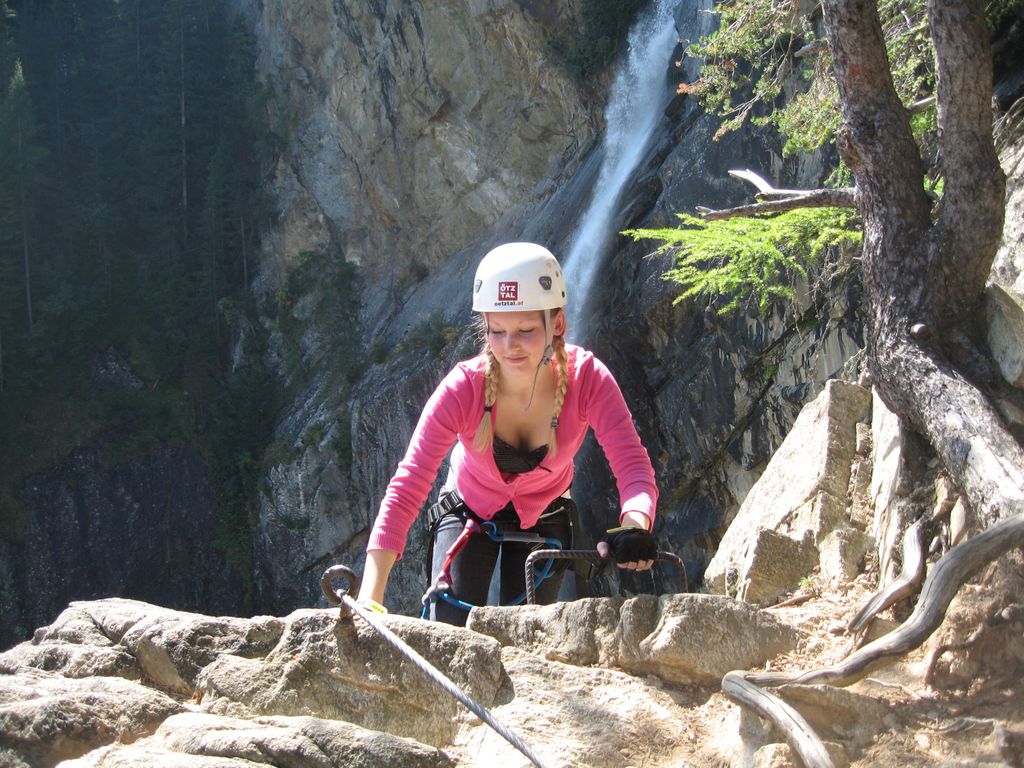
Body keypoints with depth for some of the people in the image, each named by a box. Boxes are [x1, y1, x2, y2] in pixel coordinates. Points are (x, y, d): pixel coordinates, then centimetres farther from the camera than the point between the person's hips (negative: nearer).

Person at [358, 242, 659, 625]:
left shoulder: (586, 378, -29)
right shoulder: (463, 388, -33)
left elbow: (633, 465, -38)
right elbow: (405, 490, -38)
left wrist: (635, 527, -62)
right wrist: (368, 604, -47)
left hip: (543, 521, 1)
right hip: (467, 512, -1)